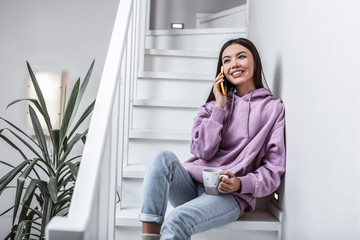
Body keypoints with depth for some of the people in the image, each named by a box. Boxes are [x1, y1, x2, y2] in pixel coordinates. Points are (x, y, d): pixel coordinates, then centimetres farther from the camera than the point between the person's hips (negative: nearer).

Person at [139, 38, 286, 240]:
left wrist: (241, 183, -16)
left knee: (176, 220, -33)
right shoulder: (214, 105, 18)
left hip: (230, 195, -4)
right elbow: (202, 151, 1)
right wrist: (220, 107, 0)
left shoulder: (274, 108, 7)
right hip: (192, 184, 4)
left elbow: (274, 169, 2)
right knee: (162, 156, -29)